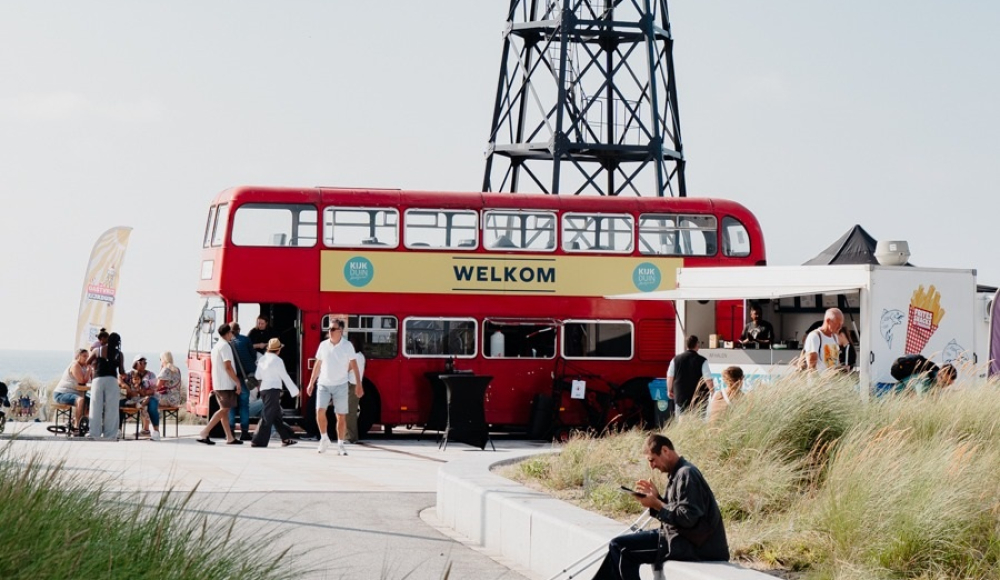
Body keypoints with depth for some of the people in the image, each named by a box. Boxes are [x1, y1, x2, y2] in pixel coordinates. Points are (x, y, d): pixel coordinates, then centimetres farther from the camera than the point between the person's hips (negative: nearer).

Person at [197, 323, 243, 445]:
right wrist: (237, 382, -17)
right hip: (226, 384, -10)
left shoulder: (216, 346, 17)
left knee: (224, 409, 10)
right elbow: (228, 366, -19)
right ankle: (204, 433, -16)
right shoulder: (225, 346, -13)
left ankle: (230, 438, 12)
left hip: (217, 384, 10)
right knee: (224, 409, -8)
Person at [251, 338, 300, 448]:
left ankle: (286, 438, 19)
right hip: (273, 389, -8)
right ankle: (258, 441, -12)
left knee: (276, 416, 13)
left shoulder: (263, 359, 9)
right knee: (267, 417, -8)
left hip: (264, 389, 8)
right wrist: (295, 391, 1)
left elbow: (257, 375, 11)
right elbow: (285, 377, -7)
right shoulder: (277, 360, -11)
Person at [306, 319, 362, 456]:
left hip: (340, 386, -2)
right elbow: (318, 365, 13)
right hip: (324, 384, 2)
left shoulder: (347, 346, -5)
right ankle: (324, 438, 7)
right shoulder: (323, 345, 4)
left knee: (341, 416, 0)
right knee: (320, 411, -12)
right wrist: (311, 383, 14)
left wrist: (358, 384, -15)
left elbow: (354, 366, -7)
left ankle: (340, 445, 9)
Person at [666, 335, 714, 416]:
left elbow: (670, 377, 9)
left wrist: (670, 390, 25)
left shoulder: (676, 359, 2)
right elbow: (708, 380, -12)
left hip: (680, 397, 4)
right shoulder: (702, 361, -10)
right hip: (698, 400, -3)